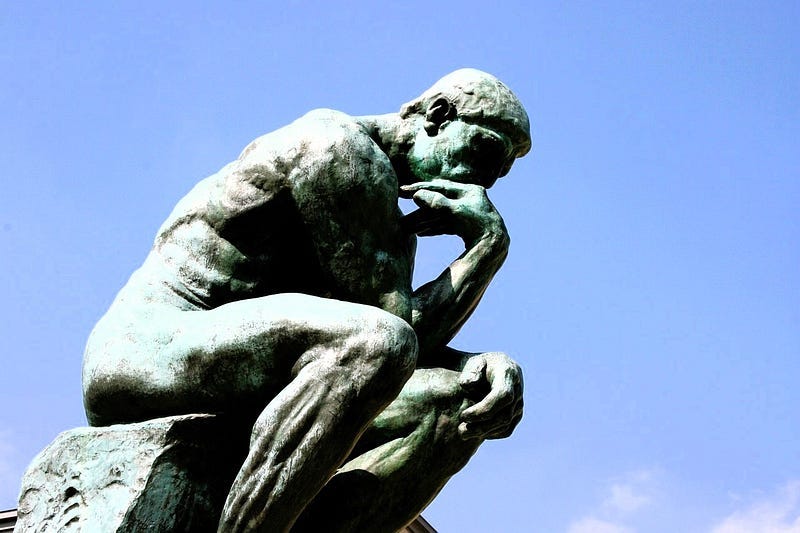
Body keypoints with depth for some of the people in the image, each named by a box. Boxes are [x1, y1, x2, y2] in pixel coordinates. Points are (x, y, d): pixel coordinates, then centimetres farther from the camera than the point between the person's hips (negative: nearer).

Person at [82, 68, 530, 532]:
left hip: (238, 407, 9)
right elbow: (394, 325, -14)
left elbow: (414, 341, 7)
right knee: (375, 343, -34)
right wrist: (490, 243, -5)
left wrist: (486, 365, -11)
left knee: (459, 403, -6)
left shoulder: (392, 229, 21)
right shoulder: (340, 147, -8)